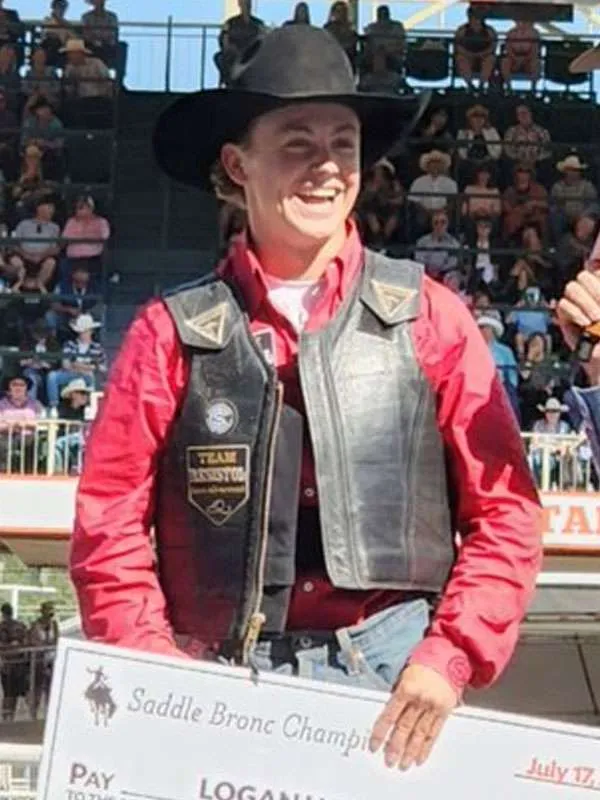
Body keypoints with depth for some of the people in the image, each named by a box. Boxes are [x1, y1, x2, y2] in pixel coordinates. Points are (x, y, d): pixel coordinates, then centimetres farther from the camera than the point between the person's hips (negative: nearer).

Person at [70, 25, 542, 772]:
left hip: (397, 676, 0)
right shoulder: (173, 332, 2)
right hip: (226, 685, 0)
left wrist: (448, 659, -9)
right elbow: (109, 528, 1)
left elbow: (503, 511, 2)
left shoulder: (427, 317, 4)